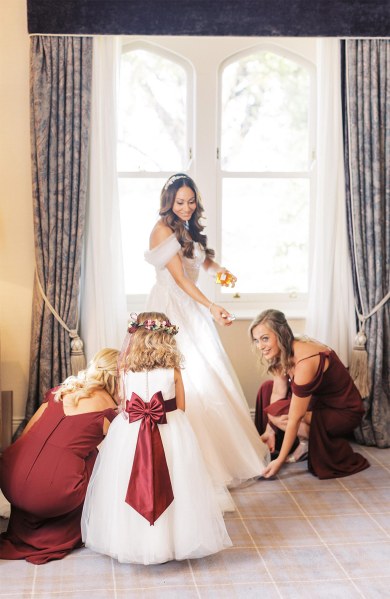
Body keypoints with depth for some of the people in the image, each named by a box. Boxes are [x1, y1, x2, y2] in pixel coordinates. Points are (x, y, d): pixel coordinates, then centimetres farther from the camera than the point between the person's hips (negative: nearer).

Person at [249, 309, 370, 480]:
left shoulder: (305, 362, -34)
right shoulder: (284, 351, -8)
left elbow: (295, 418, -31)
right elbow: (278, 393, -2)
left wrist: (280, 461, -25)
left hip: (345, 413, -9)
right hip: (320, 400, 9)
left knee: (280, 413, -28)